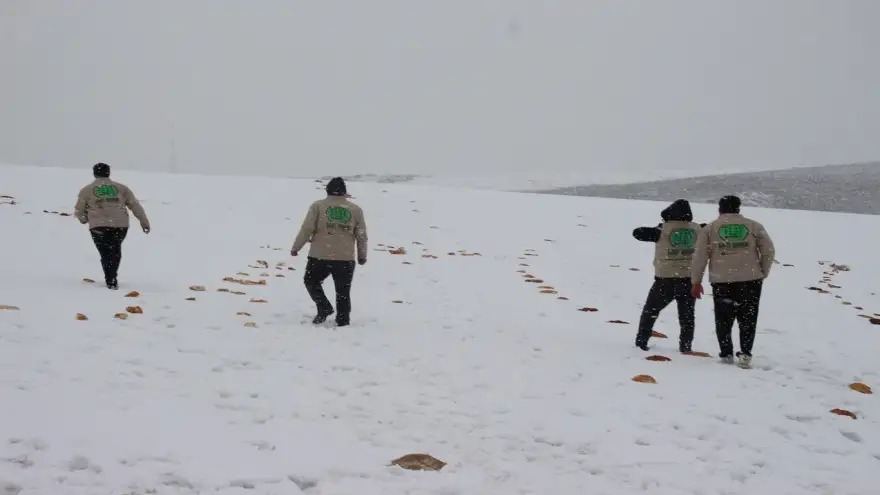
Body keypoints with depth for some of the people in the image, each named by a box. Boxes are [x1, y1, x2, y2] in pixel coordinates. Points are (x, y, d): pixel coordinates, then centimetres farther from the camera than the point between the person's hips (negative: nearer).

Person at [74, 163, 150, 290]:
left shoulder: (86, 190, 12)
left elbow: (79, 211, 13)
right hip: (120, 225, 2)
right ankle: (112, 277, 23)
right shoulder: (121, 188, 15)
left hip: (99, 226, -2)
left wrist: (84, 219, 34)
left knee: (106, 253, 8)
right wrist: (144, 221, 14)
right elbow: (135, 205, 11)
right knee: (115, 250, 22)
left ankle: (111, 281, -1)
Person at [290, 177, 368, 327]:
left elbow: (306, 229, -4)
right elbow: (362, 236, 10)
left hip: (320, 256, -2)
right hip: (345, 258, 2)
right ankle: (343, 320, 14)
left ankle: (324, 308, 6)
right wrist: (362, 256, 23)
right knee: (343, 291, 12)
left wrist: (295, 247, 8)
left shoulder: (318, 206, -1)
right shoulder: (356, 210, 6)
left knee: (311, 281, 20)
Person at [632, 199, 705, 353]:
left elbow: (637, 232, -5)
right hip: (689, 279, 2)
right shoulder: (696, 229, -2)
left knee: (650, 311, 15)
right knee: (687, 315, 16)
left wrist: (656, 229, 9)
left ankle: (641, 341, 15)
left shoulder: (662, 230, -11)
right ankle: (685, 346, 14)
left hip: (666, 280, -2)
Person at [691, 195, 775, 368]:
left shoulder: (709, 228, 6)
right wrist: (762, 273, 15)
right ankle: (745, 353, -2)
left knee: (723, 319, 12)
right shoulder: (754, 226, 7)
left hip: (721, 282, 0)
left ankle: (726, 354, 12)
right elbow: (769, 251, 3)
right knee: (748, 319, 9)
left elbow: (700, 257, 2)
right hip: (750, 280, 0)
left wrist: (696, 281, 7)